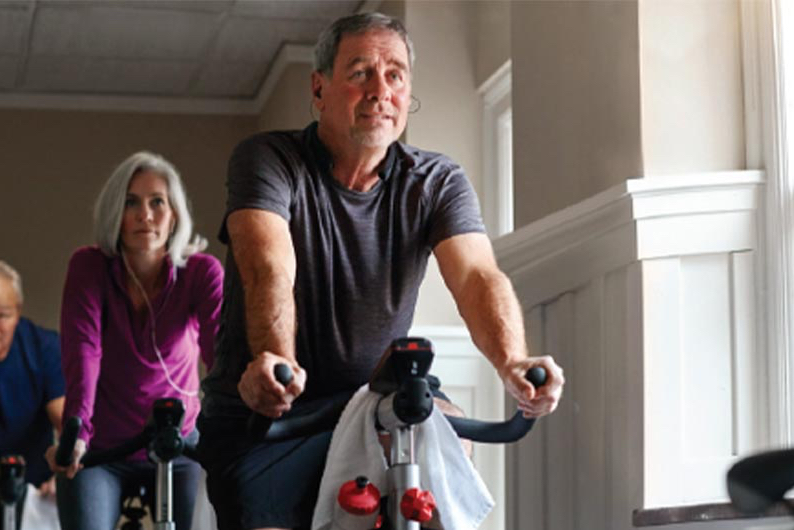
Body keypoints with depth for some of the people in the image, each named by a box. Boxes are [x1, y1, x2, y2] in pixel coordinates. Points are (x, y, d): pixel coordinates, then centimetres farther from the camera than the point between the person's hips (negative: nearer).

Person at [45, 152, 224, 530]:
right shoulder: (89, 267, -11)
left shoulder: (202, 272, -11)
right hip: (98, 450, 0)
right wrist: (75, 433, -40)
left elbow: (222, 347, -26)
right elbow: (82, 350, -24)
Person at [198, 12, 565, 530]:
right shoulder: (268, 161, -10)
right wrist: (275, 361, -49)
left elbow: (478, 275, -20)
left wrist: (513, 362, -41)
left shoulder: (437, 182, -2)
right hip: (259, 416, -1)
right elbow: (270, 272, -28)